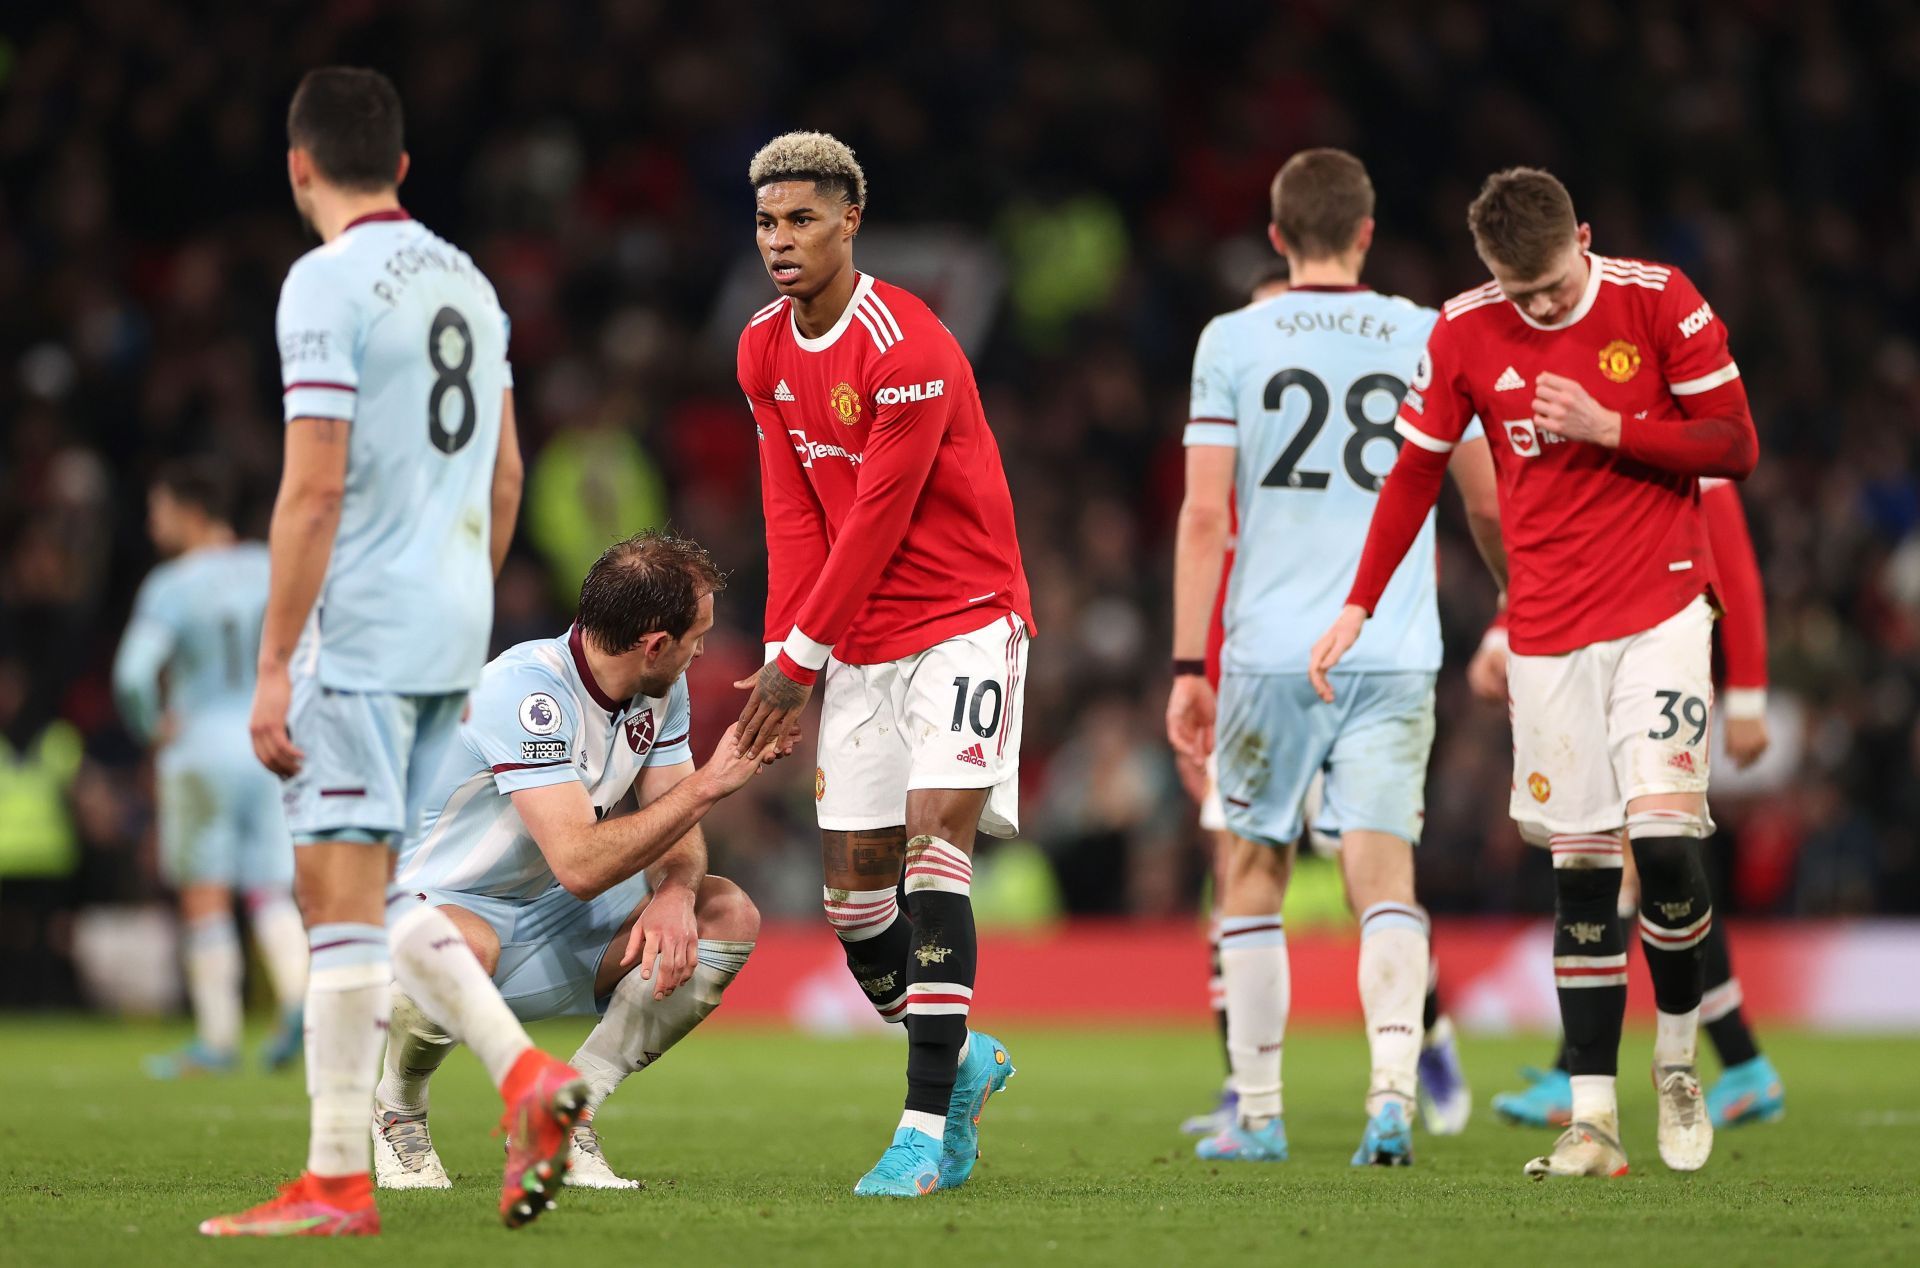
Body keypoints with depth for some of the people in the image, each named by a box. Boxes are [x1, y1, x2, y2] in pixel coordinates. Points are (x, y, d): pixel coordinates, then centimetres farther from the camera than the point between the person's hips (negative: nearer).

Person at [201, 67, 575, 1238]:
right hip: (453, 633, 8)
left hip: (358, 629, -8)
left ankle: (337, 1184, -4)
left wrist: (273, 667, -14)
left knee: (341, 895, -5)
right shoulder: (468, 281, 13)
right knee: (375, 896, 15)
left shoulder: (328, 284, -12)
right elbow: (504, 474, 19)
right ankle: (526, 1075, 0)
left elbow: (314, 489, -17)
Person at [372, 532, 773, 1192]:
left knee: (729, 916, -10)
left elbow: (675, 829, 2)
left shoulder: (662, 689, -2)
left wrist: (674, 894, -22)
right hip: (440, 905, -8)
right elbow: (579, 864, -36)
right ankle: (397, 1108, -9)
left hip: (550, 920, 8)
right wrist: (708, 782, -34)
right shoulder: (527, 689, -29)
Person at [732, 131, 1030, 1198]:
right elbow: (793, 513, 7)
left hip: (964, 619, -7)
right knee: (853, 884, 4)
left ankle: (927, 1125, -22)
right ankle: (963, 1061, 28)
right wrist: (784, 653, -2)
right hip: (858, 640, 7)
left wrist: (799, 658, -11)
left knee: (934, 834, -20)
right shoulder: (765, 350, 5)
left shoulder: (907, 349, -19)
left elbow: (877, 521, -17)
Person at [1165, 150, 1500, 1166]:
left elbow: (1204, 515, -5)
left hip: (1270, 653, -1)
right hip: (1393, 655, 1)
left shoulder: (1233, 341, 1)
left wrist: (1187, 668, -3)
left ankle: (1257, 1115, 15)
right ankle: (1393, 1091, -21)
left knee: (1253, 876, 12)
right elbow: (1488, 501, 11)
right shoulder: (1430, 340, 5)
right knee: (1384, 879, -2)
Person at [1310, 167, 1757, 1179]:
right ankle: (1593, 1121, 0)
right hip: (1548, 631, 2)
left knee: (1664, 837, -15)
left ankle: (1677, 1059, 8)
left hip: (1660, 611, -2)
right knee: (1579, 870, -1)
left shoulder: (1659, 302, -6)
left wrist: (1608, 428, -16)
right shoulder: (1463, 334, 0)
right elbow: (1414, 475, 10)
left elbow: (1737, 447, -4)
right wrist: (1358, 608, 6)